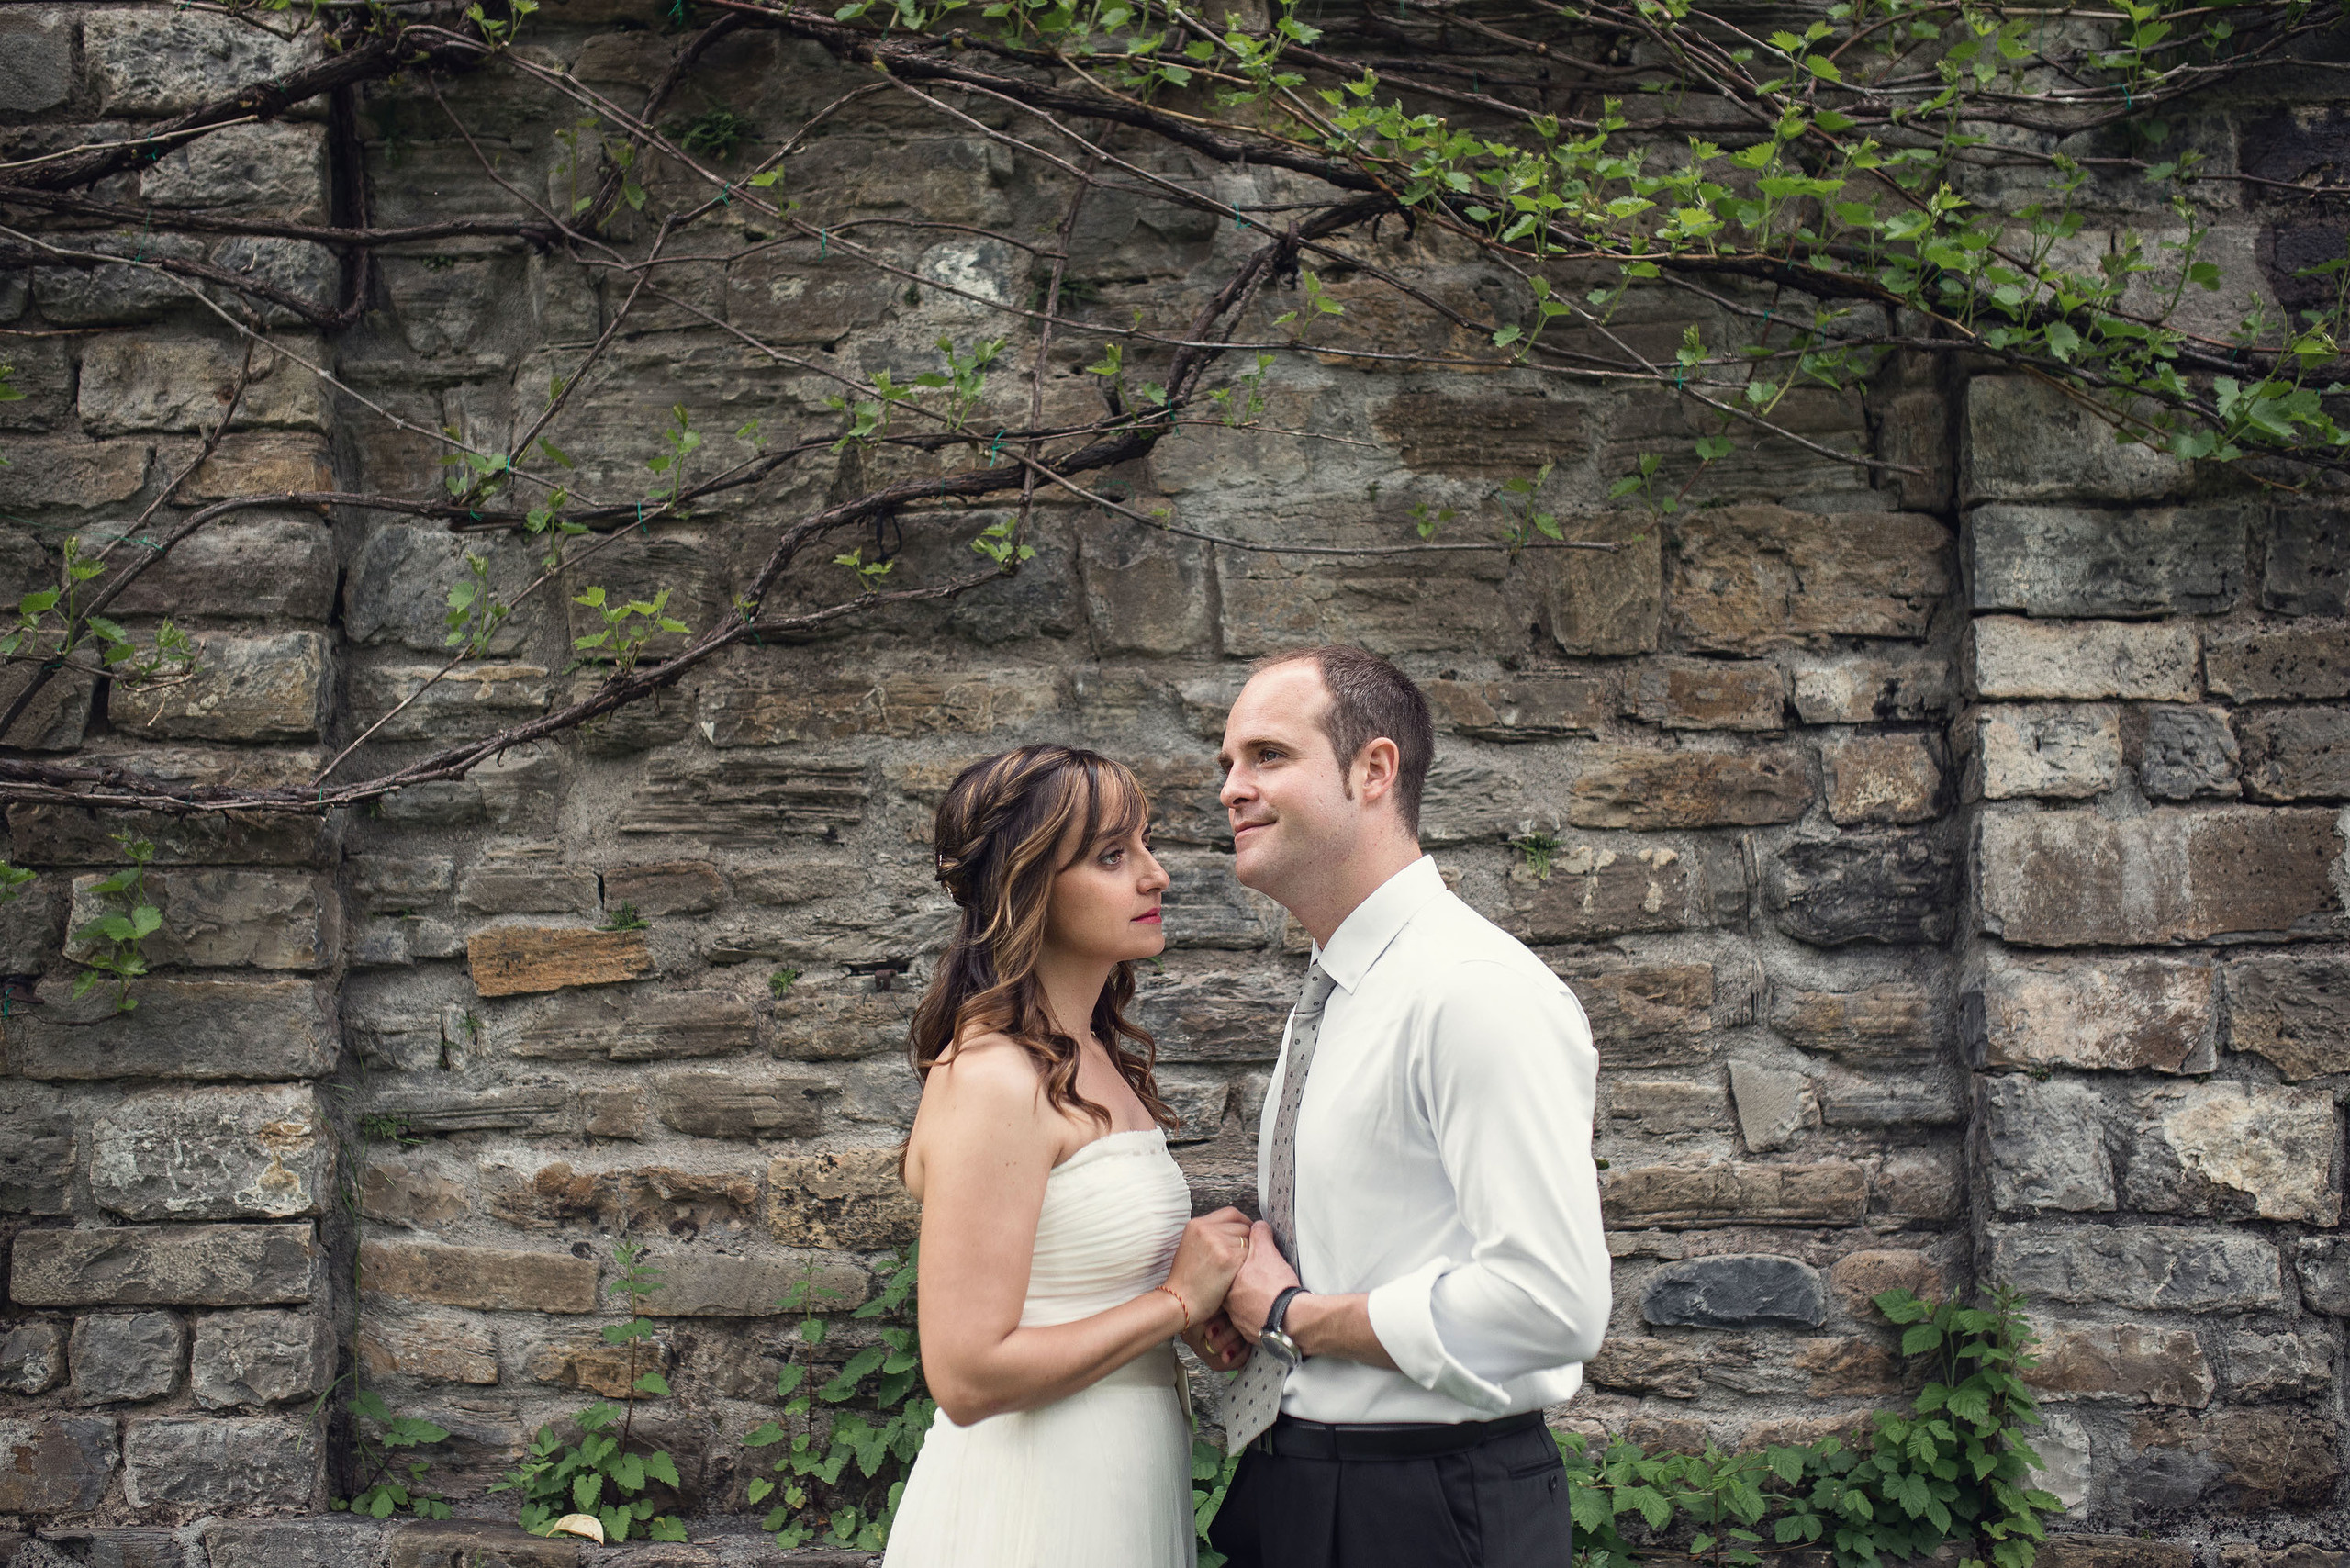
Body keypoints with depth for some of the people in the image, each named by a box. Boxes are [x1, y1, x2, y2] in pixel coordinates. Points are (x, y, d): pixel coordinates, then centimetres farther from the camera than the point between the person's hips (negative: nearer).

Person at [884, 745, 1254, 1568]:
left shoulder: (1095, 1059, 7)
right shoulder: (993, 1081, -20)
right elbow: (967, 1376, -25)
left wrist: (1200, 1288, -1)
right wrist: (1177, 1300, -16)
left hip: (1120, 1490, 9)